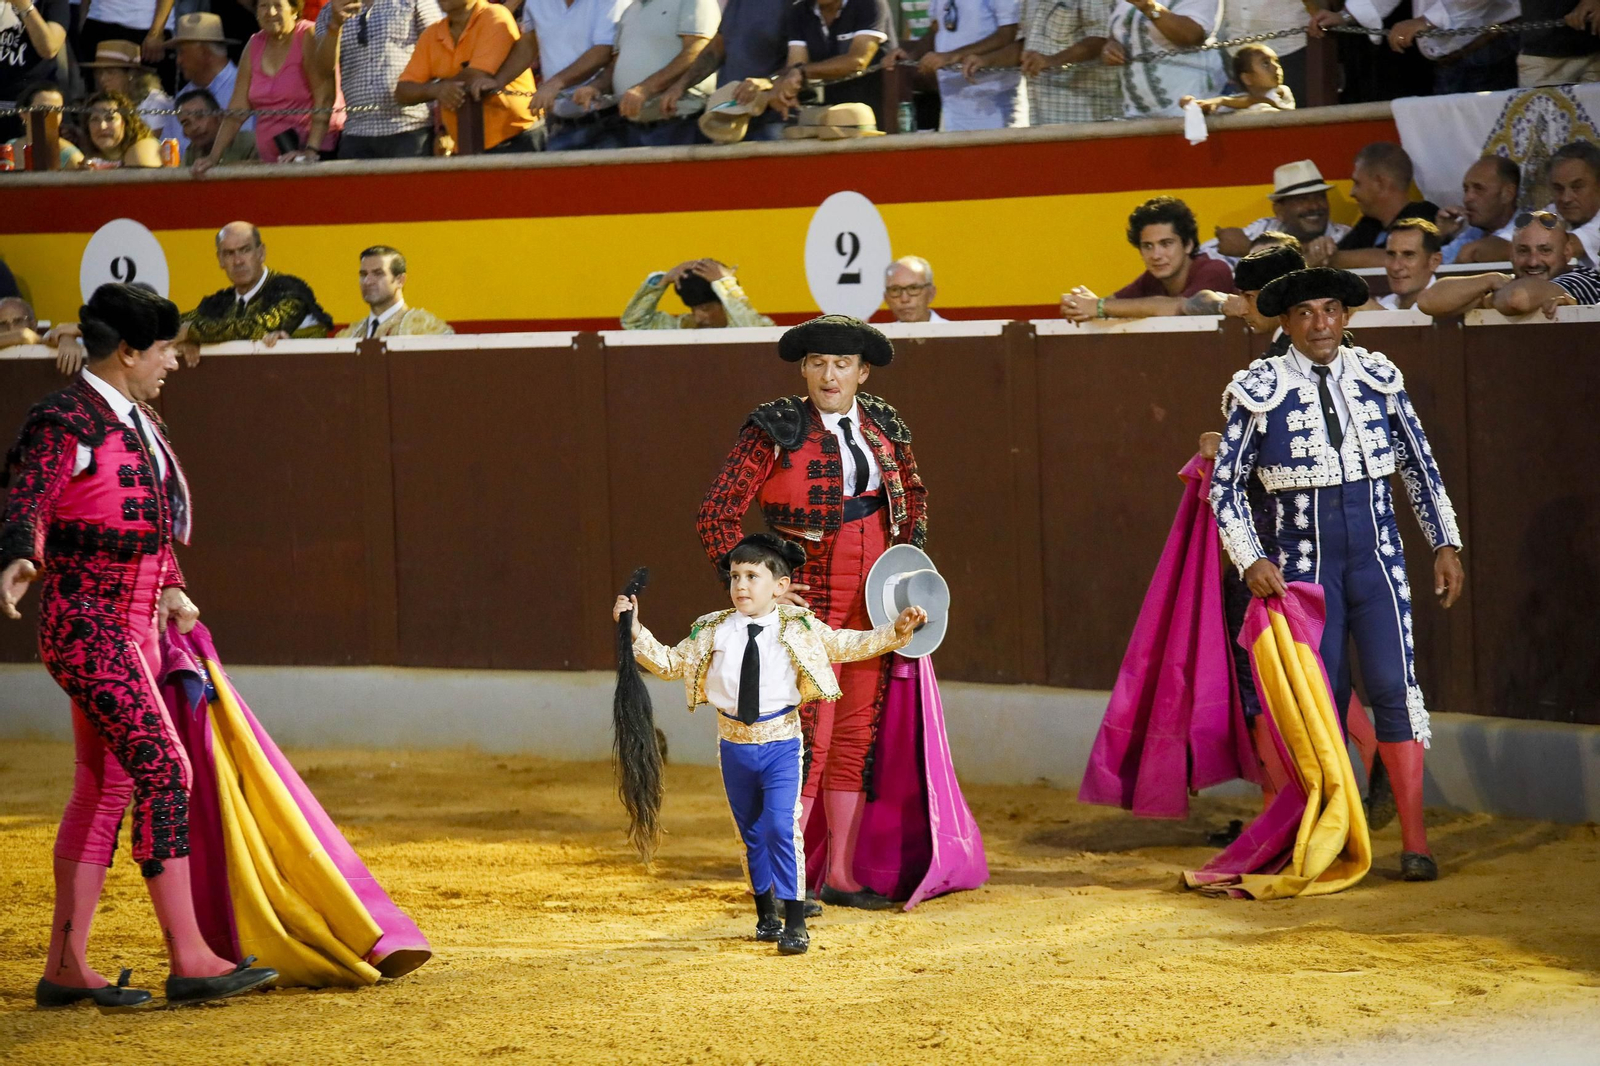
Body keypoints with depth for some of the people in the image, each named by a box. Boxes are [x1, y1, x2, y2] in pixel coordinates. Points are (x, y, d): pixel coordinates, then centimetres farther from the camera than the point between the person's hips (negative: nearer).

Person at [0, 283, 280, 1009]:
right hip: (85, 626, -10)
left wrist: (169, 593, 18)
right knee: (164, 770, -16)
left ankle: (65, 968, 15)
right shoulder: (65, 423, -14)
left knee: (108, 788, 10)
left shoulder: (139, 422, 14)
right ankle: (189, 961, -16)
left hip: (134, 628, 10)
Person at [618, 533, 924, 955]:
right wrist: (635, 632, -1)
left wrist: (896, 631, -8)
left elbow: (849, 646, 2)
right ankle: (766, 912, 34)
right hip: (735, 744, 3)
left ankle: (795, 924, -10)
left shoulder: (798, 628, -4)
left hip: (781, 743, -3)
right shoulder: (712, 632, 1)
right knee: (752, 832, 15)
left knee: (781, 825, -16)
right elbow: (670, 663, 9)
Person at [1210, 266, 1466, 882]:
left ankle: (1414, 842, -5)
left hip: (1377, 559, 1)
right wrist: (1251, 561, -9)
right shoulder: (1260, 391, -4)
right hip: (1304, 565, -1)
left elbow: (1419, 464, 13)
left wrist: (1445, 543, 9)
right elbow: (1226, 485, 0)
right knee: (1322, 699, 0)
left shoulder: (1378, 378, 4)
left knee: (1394, 687, -7)